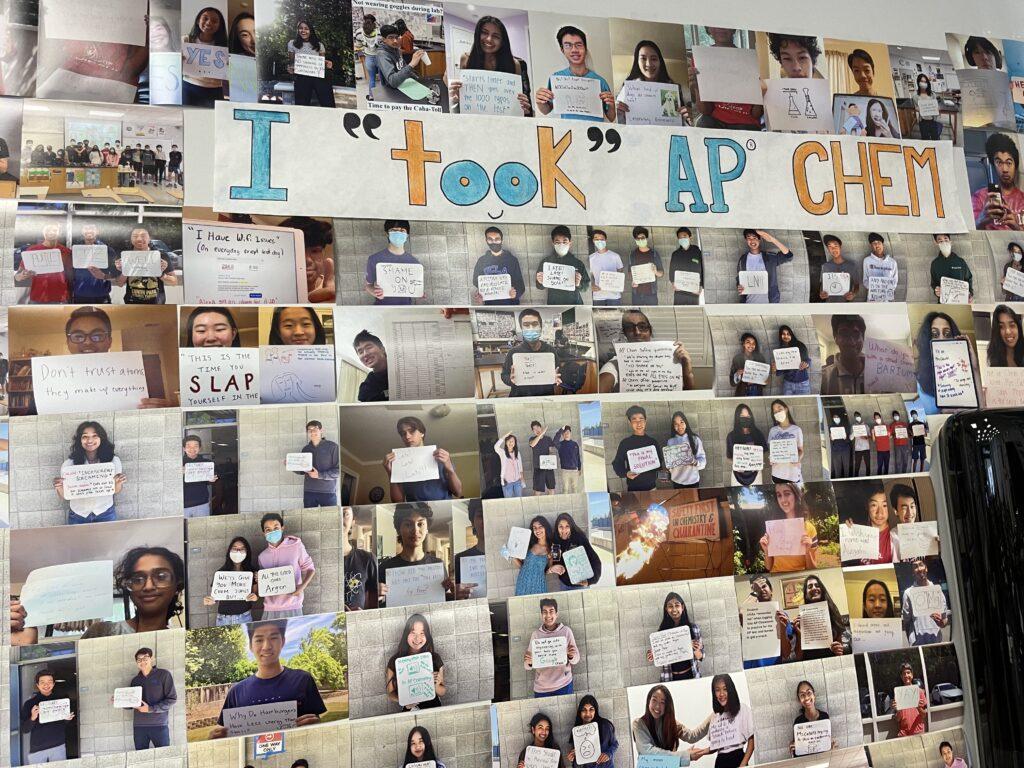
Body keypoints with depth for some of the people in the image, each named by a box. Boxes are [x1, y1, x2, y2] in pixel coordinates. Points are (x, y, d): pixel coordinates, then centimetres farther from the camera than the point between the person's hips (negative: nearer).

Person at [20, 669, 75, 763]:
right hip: (37, 749, -1)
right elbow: (24, 729, 0)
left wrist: (67, 719, -8)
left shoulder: (61, 700, 5)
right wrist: (32, 718, -19)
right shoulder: (30, 702, 1)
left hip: (58, 746, 1)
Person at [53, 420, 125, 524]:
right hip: (78, 517, 0)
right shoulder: (69, 464, -14)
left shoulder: (113, 461, -12)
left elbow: (115, 491, -1)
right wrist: (59, 488, -26)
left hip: (105, 515, 0)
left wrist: (119, 484, -22)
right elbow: (66, 497, -6)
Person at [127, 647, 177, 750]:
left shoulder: (163, 675, 0)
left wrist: (150, 709, -13)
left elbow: (172, 699, -5)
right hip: (139, 726, 4)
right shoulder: (135, 680, 15)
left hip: (159, 725, -4)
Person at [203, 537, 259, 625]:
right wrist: (210, 602, -17)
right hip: (223, 618, 0)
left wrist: (255, 597, -19)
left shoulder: (252, 571, -1)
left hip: (244, 618, 0)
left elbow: (256, 593, 2)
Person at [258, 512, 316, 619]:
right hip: (270, 609, 3)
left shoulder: (296, 546, -3)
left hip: (292, 607, -3)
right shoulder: (262, 556, 8)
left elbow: (310, 569, 5)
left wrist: (302, 586, -11)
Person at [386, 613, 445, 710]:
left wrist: (436, 685, -10)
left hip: (434, 708, 1)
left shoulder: (435, 658, 0)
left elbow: (442, 693, 10)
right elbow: (391, 694, 6)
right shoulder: (395, 661, -3)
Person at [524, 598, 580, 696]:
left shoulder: (566, 631, -3)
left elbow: (576, 660, 2)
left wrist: (572, 656, -20)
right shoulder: (536, 634, 0)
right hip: (541, 688, 1)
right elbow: (527, 666, 2)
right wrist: (528, 662, -20)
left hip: (563, 685, -1)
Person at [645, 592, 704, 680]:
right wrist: (653, 658, -15)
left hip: (690, 675, 0)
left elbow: (700, 657, 0)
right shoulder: (662, 629, -5)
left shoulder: (693, 626, -6)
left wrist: (696, 650, -21)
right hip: (670, 678, 0)